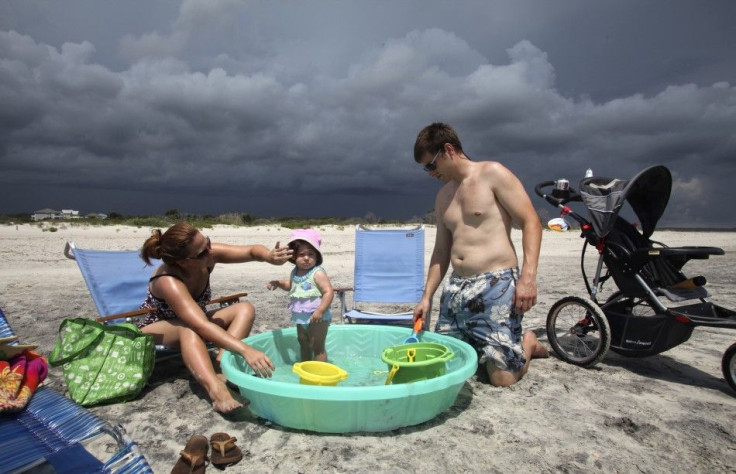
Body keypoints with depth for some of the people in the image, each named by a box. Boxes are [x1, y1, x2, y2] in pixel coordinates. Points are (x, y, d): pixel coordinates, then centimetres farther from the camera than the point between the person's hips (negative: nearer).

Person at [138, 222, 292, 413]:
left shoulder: (207, 255, -21)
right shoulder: (168, 282, -37)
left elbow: (251, 251, -18)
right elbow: (201, 326, -48)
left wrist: (269, 256, -43)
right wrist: (246, 350, -58)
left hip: (192, 323, 6)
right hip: (154, 330, -6)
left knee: (245, 309, -15)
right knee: (189, 329, -40)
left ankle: (220, 369, -31)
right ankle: (216, 389, -51)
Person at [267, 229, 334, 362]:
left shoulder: (318, 273, -21)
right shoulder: (295, 272, 3)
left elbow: (329, 292, -25)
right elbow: (289, 285, 23)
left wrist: (320, 311, -31)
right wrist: (277, 283, 4)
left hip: (317, 318, -9)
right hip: (301, 317, 9)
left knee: (317, 347, 1)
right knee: (303, 344, 24)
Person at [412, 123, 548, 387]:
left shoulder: (492, 173, -3)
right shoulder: (443, 196, 17)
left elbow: (531, 222, -9)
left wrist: (528, 276, -21)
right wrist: (427, 296, 14)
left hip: (496, 285, -7)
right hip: (456, 287, 7)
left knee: (502, 377, -8)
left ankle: (527, 344, 23)